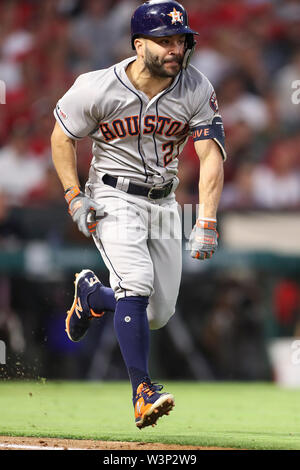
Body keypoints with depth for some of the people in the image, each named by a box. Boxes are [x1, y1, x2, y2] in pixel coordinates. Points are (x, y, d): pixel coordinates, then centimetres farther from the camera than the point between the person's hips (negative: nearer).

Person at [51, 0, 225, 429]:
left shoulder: (197, 90, -12)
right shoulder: (98, 89, -17)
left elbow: (211, 155, -17)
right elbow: (62, 137, -1)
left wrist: (207, 222, -28)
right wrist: (75, 199, -10)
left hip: (164, 203, 4)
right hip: (114, 198, -4)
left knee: (159, 314, 7)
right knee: (137, 283, -25)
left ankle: (91, 293, 37)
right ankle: (143, 394, -26)